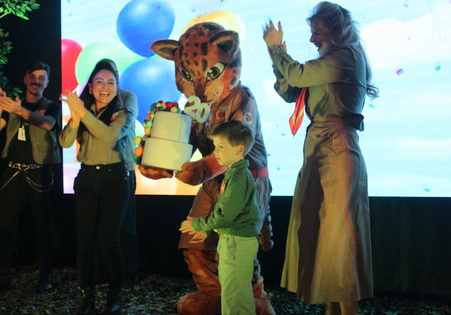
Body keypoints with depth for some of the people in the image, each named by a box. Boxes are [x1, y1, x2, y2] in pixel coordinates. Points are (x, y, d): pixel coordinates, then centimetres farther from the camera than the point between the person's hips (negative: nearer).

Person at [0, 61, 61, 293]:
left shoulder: (52, 107, 6)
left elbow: (47, 123, -18)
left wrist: (21, 111, -35)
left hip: (39, 173, -2)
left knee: (43, 226, -1)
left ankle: (45, 277, 4)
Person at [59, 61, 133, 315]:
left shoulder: (123, 114, -2)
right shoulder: (82, 111, 8)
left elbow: (110, 135, -23)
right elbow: (65, 142, -6)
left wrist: (82, 111, -25)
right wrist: (75, 117, -21)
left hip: (114, 178, -3)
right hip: (86, 178, 4)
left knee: (108, 239, -5)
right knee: (85, 239, 2)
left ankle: (116, 294, 12)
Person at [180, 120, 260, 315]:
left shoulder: (239, 177, -21)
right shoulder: (235, 173, 11)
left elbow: (225, 215, -23)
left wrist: (198, 224, -11)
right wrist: (207, 230, 16)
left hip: (238, 242, -10)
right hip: (232, 240, 10)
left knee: (233, 292, -1)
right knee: (239, 291, 20)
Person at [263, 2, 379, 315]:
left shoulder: (347, 56, -5)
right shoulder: (327, 62, 22)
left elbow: (298, 75, -14)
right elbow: (288, 91, 21)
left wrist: (275, 46, 3)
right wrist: (280, 51, 13)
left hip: (336, 148, -9)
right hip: (317, 151, 10)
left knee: (336, 230, -8)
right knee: (318, 228, 9)